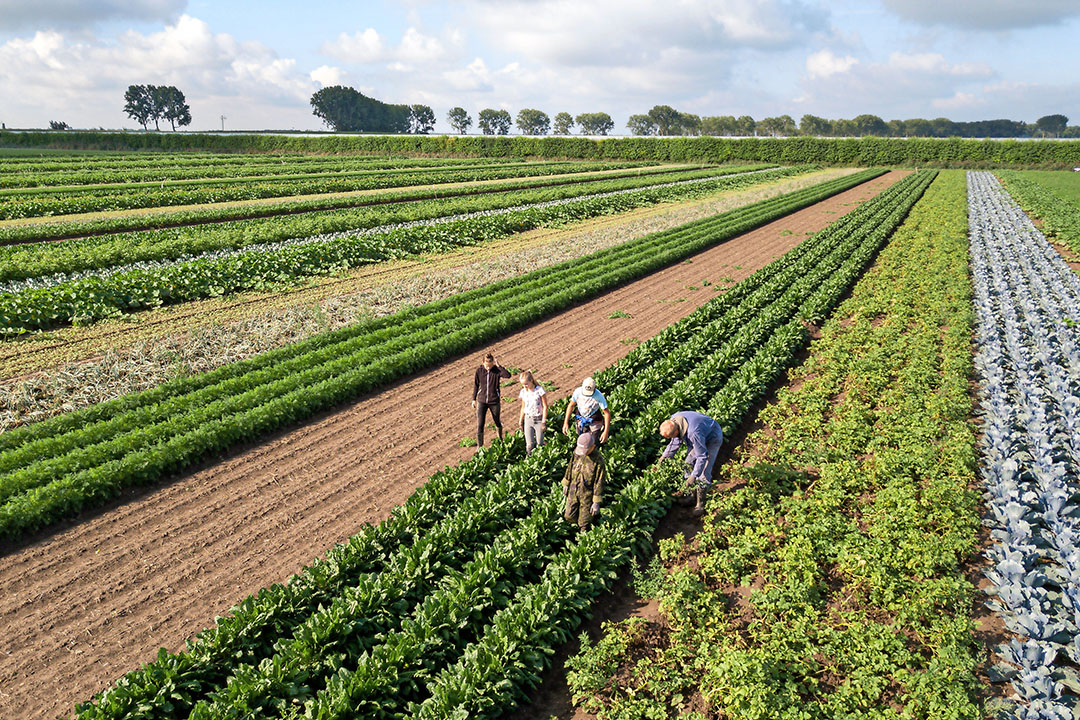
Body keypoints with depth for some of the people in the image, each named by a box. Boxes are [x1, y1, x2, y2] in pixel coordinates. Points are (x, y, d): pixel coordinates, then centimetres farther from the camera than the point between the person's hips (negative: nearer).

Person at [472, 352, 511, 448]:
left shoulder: (497, 370, -12)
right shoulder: (479, 370, -6)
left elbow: (508, 375, -32)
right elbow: (476, 384, 7)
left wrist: (498, 365, -30)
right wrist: (474, 399, 11)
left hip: (494, 401, -1)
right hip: (481, 401, 1)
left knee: (497, 421, 20)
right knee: (479, 425, -4)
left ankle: (501, 438, 49)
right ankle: (479, 447, 7)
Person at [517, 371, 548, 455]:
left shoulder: (539, 390, -10)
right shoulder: (523, 392, 4)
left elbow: (545, 406, -7)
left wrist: (544, 422, -10)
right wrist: (520, 422, 16)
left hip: (539, 420, -3)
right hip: (528, 420, 3)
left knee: (539, 444, 2)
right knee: (529, 445, 0)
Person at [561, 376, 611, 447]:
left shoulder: (599, 396, -31)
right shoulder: (578, 391, -23)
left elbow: (607, 413, -25)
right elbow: (571, 405, -7)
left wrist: (606, 432, -29)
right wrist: (565, 423, -10)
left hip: (594, 419, -3)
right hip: (581, 417, 3)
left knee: (595, 443, 2)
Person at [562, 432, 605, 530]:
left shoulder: (598, 461, -23)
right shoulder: (577, 452, -8)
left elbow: (599, 482, -17)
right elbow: (570, 467, 9)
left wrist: (596, 502, -15)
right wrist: (566, 484, 15)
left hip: (587, 493, -5)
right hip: (573, 490, 5)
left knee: (584, 523, 7)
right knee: (568, 516, 13)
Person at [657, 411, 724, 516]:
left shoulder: (693, 433, -44)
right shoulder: (673, 420, -20)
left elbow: (702, 456, -33)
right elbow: (676, 441, 0)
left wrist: (694, 476, -30)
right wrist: (665, 456, -3)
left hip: (712, 439, -9)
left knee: (703, 473, -12)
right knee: (689, 463, 10)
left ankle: (700, 505, -1)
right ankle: (692, 496, 21)